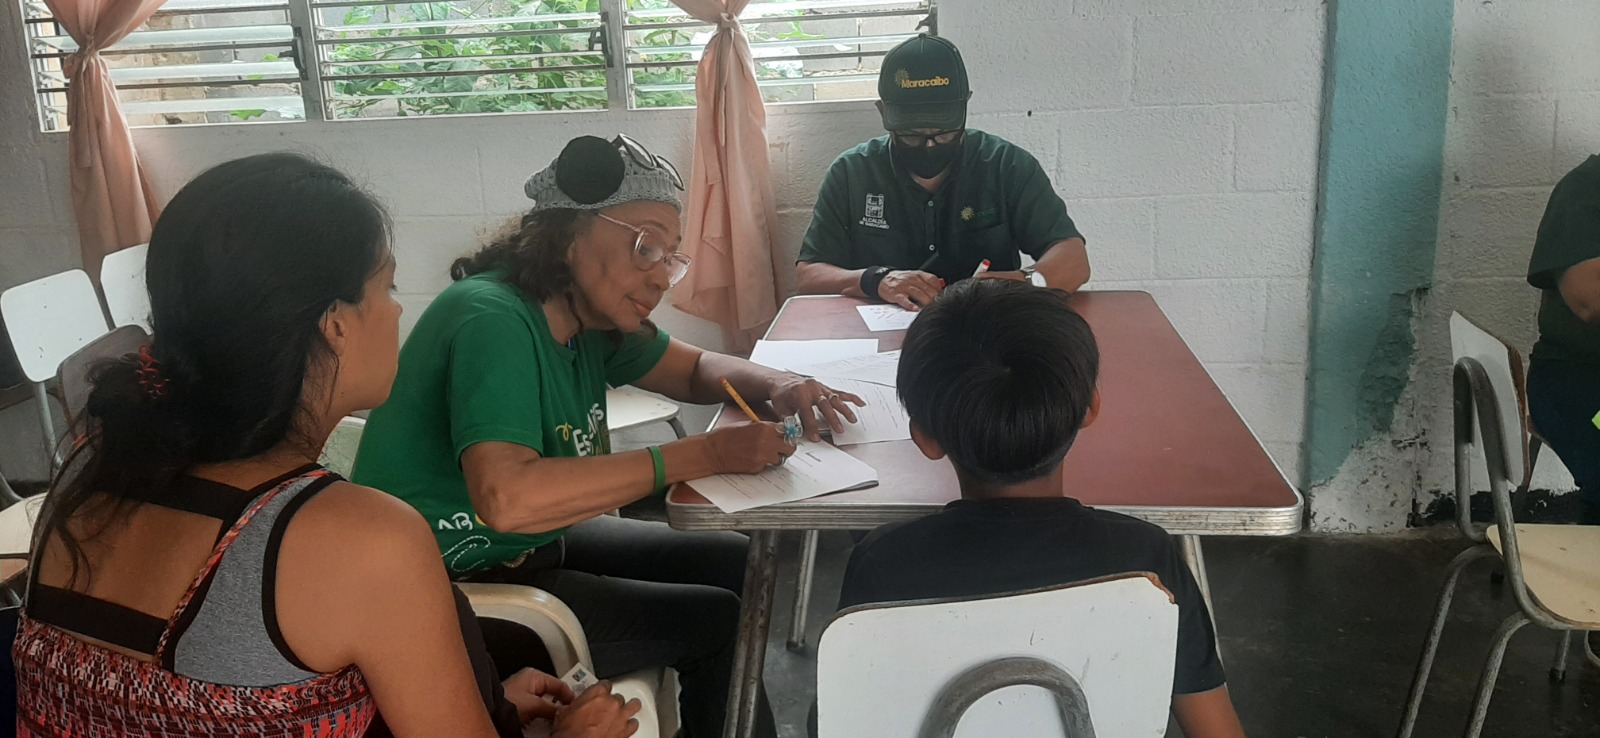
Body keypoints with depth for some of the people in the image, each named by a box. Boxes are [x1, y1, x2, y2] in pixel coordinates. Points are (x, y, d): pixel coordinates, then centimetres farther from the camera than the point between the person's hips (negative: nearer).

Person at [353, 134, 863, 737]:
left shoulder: (592, 316, 1)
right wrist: (704, 454, -34)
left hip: (537, 544, 9)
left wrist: (777, 386, -7)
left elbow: (696, 369, 16)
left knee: (736, 563, 9)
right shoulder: (494, 320, -25)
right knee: (721, 621, -11)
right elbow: (507, 499, -38)